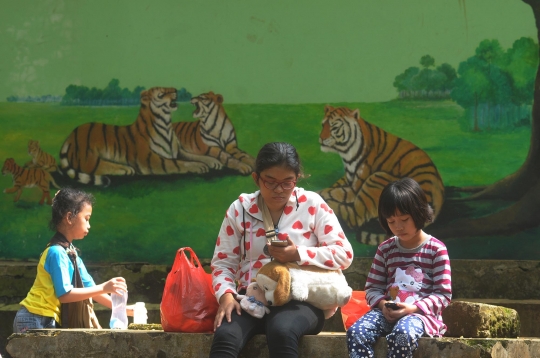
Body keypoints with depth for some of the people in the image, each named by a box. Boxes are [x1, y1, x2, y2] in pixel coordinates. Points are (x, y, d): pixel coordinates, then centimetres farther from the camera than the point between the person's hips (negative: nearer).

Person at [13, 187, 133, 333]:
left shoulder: (70, 252, 12)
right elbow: (64, 294, -22)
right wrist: (104, 288, -22)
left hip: (49, 321, 9)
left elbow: (89, 288, 16)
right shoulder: (57, 252, -16)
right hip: (36, 321, -9)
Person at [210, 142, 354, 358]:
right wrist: (226, 295, -12)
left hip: (300, 298, -2)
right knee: (224, 336, -31)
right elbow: (223, 261, 9)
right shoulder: (240, 209, 6)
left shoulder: (312, 205, 1)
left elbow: (344, 255, -2)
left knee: (281, 330, -38)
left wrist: (298, 255, -15)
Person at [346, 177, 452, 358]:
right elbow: (373, 288, 13)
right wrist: (383, 304, -10)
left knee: (403, 333, -39)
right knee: (356, 331, -26)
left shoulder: (436, 249, 1)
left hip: (421, 313, -4)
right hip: (388, 312, 4)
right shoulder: (385, 249, 12)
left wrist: (413, 308, -18)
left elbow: (443, 295, -2)